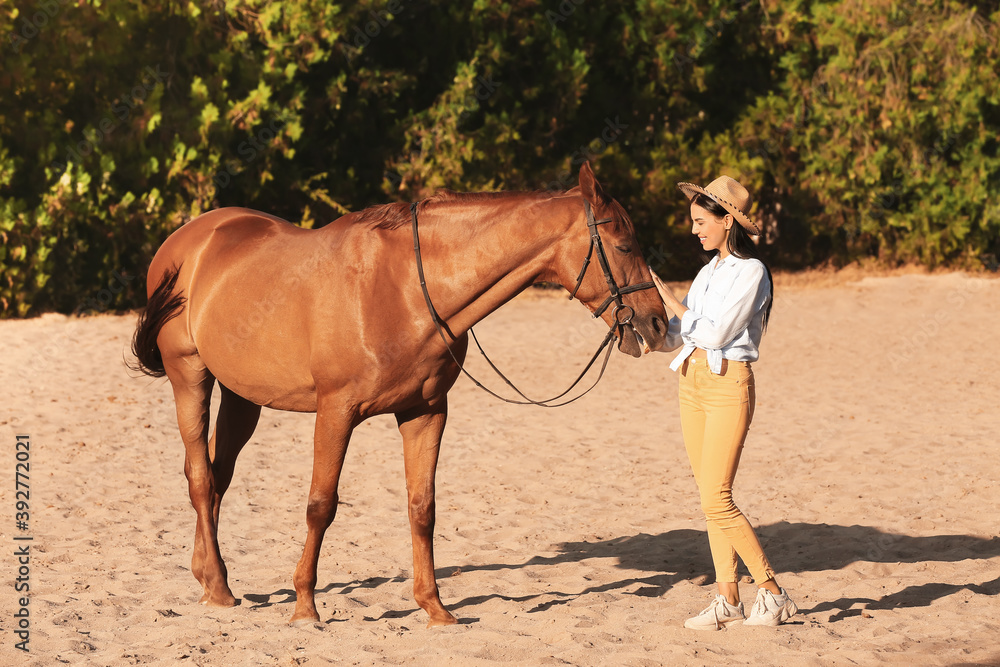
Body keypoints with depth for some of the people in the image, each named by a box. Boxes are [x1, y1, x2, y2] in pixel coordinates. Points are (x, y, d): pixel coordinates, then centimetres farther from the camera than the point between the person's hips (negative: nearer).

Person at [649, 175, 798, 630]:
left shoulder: (750, 271, -9)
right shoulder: (709, 271, 15)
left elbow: (713, 333, -16)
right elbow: (675, 338, 14)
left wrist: (669, 300, -8)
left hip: (728, 386, -8)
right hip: (692, 383, 8)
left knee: (716, 500, -12)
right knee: (709, 497, 7)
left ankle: (773, 594, -4)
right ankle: (728, 600, 10)